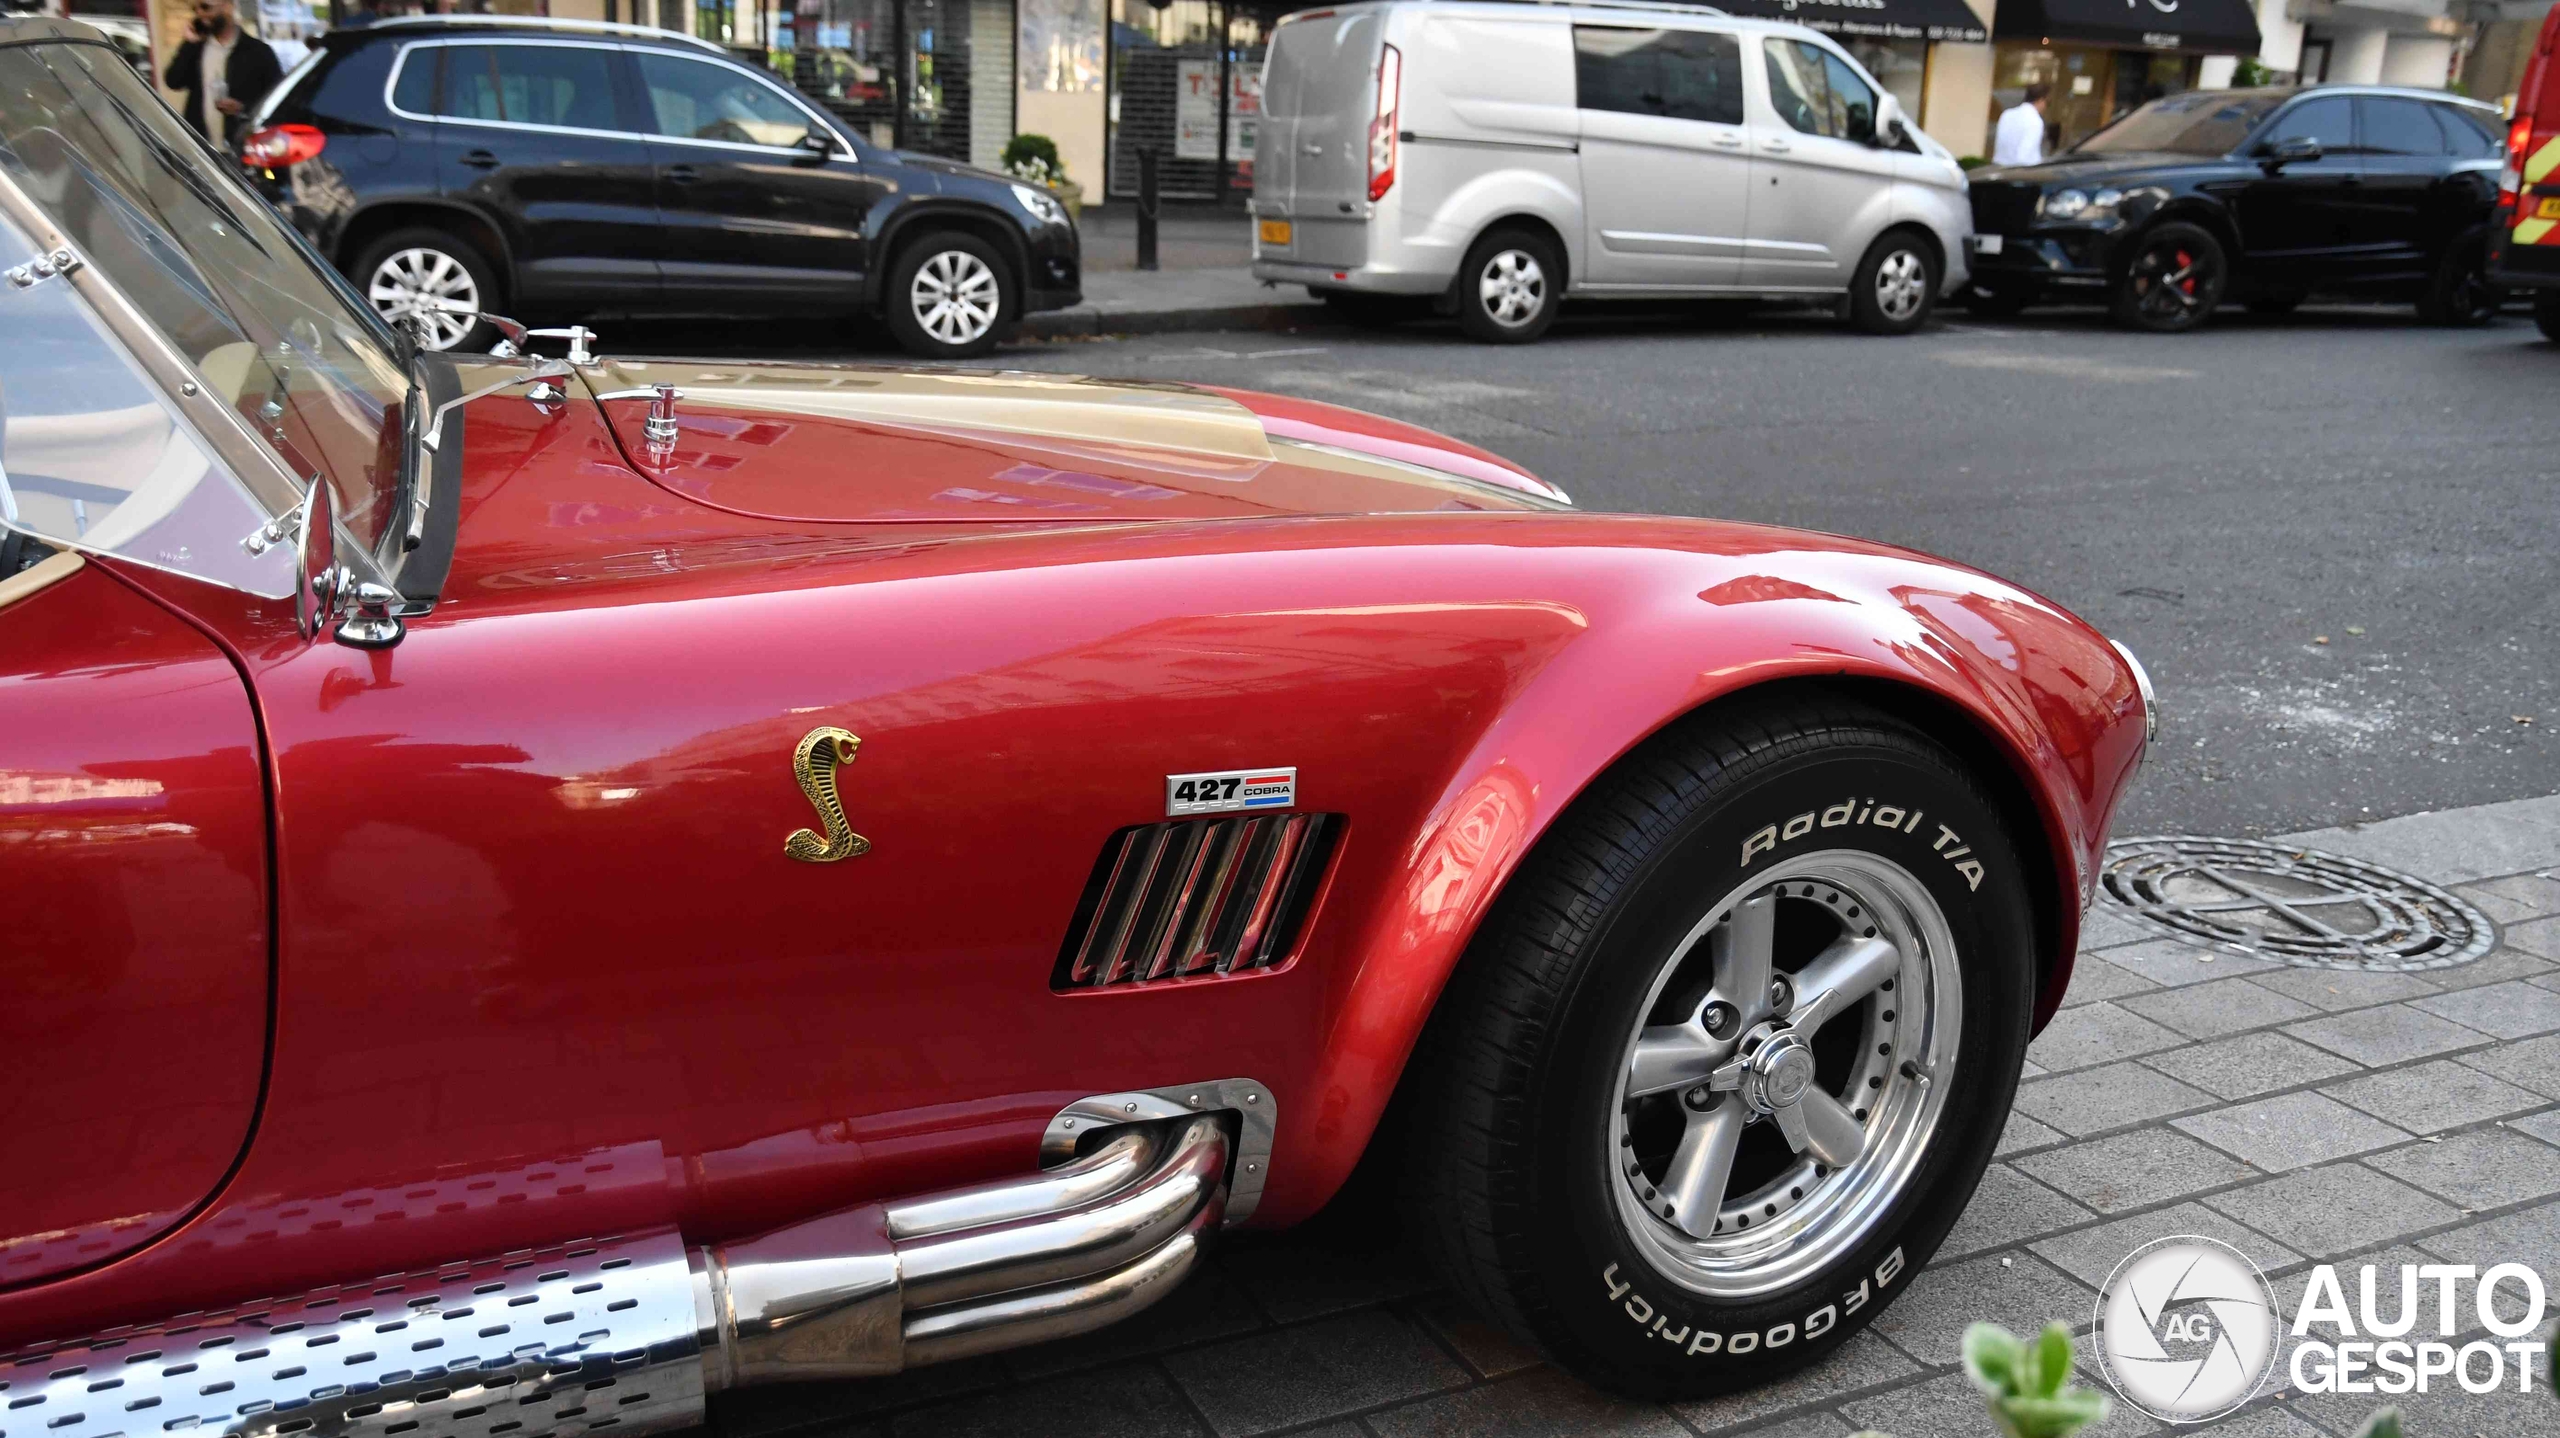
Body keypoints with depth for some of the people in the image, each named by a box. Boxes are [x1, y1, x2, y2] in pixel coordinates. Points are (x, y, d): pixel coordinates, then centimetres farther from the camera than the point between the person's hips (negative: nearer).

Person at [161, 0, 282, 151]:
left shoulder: (257, 51, 2)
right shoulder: (197, 49, 14)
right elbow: (173, 81, 2)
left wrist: (244, 108, -13)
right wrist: (190, 44, 1)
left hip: (246, 149, -4)